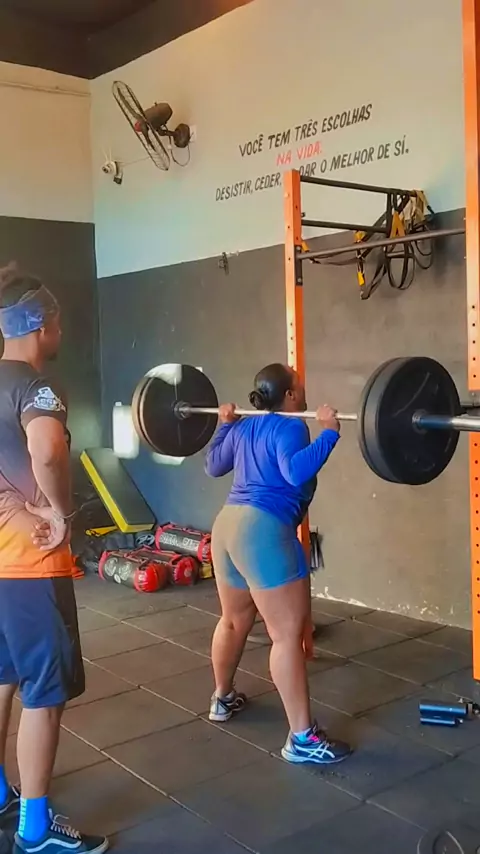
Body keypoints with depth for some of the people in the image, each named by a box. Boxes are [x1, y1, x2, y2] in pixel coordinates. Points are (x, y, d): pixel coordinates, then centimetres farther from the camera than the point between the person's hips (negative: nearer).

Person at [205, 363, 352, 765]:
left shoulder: (243, 427, 16)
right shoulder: (289, 427, -9)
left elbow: (213, 467, 29)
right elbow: (295, 471, -28)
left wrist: (224, 425, 38)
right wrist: (329, 432, -25)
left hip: (228, 526, 10)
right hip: (263, 533, -9)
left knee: (234, 620, 25)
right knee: (289, 633, -6)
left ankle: (223, 698, 43)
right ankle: (303, 739, -2)